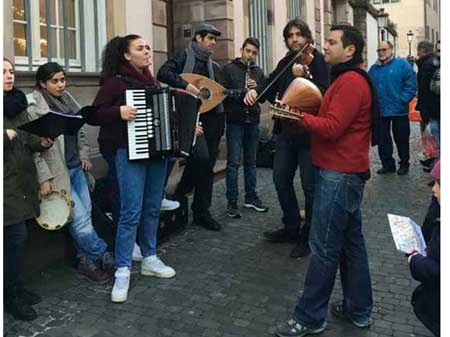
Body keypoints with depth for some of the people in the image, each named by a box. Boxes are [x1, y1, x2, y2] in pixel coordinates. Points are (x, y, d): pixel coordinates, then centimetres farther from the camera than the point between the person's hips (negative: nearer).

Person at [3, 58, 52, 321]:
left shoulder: (17, 103, 15)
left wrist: (41, 143, -2)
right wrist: (7, 136, -21)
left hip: (22, 180, 7)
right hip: (7, 182, -6)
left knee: (18, 236, 10)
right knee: (16, 235, -7)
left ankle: (17, 289, 22)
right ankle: (12, 295, 7)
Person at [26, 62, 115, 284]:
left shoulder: (67, 99, 10)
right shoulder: (33, 106, -11)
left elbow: (80, 129, 20)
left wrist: (84, 155, 13)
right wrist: (44, 178, -17)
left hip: (76, 167, 7)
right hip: (57, 172, -7)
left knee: (85, 214, 6)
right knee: (80, 218, -7)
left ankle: (86, 260, 18)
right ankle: (106, 258, 6)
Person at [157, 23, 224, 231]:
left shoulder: (214, 66, 21)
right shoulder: (183, 57, 1)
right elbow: (163, 74, -15)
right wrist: (186, 85, -24)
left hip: (212, 118, 6)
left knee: (208, 165, 6)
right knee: (201, 156, -25)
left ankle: (201, 212, 15)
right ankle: (181, 191, 3)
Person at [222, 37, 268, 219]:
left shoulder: (258, 72, 13)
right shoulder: (229, 69, 0)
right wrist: (242, 93, -19)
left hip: (253, 120, 5)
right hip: (235, 121, -4)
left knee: (251, 161, 12)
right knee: (233, 163, -3)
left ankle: (251, 197, 23)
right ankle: (232, 202, 4)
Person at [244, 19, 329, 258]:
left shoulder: (316, 59, -6)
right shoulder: (285, 62, 13)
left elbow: (323, 92, -16)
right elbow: (271, 85, 3)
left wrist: (303, 77, -30)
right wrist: (255, 91, -17)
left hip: (309, 131, -7)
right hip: (286, 130, 7)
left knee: (310, 186, 0)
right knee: (281, 179, 12)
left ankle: (309, 237, 15)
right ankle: (291, 227, 29)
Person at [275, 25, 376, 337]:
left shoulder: (350, 81, -15)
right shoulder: (348, 79, 19)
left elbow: (332, 127, -21)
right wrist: (303, 114, 7)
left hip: (339, 175, -11)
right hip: (346, 172, 11)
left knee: (324, 247, -4)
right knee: (351, 241, 15)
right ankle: (359, 310, 26)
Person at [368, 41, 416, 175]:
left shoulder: (402, 65, -4)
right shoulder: (374, 69, 11)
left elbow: (411, 85, -10)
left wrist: (402, 101, -17)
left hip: (399, 111, -4)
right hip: (380, 111, 4)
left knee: (401, 139, 7)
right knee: (382, 140, 8)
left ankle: (404, 164, 22)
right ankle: (387, 164, 21)